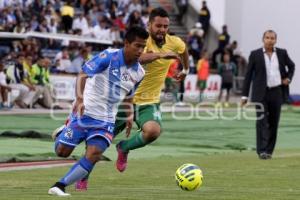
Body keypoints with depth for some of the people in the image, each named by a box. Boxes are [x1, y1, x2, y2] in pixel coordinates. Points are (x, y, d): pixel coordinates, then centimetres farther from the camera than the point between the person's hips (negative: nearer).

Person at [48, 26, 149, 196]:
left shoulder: (139, 73, 4)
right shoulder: (109, 57, -14)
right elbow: (83, 75, -19)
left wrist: (130, 115, 8)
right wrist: (80, 98, -33)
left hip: (105, 120, 4)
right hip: (84, 112, -4)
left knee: (94, 154, -18)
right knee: (62, 152, 0)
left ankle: (59, 186, -11)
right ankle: (62, 133, 37)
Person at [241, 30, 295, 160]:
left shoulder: (282, 53, 5)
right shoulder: (255, 54, -1)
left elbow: (291, 66, 23)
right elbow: (248, 75, 2)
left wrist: (288, 78, 4)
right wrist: (245, 95, 0)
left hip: (277, 92, 2)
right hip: (261, 93, -2)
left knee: (273, 123, 5)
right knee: (262, 122, -8)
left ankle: (269, 150, 12)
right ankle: (262, 151, -10)